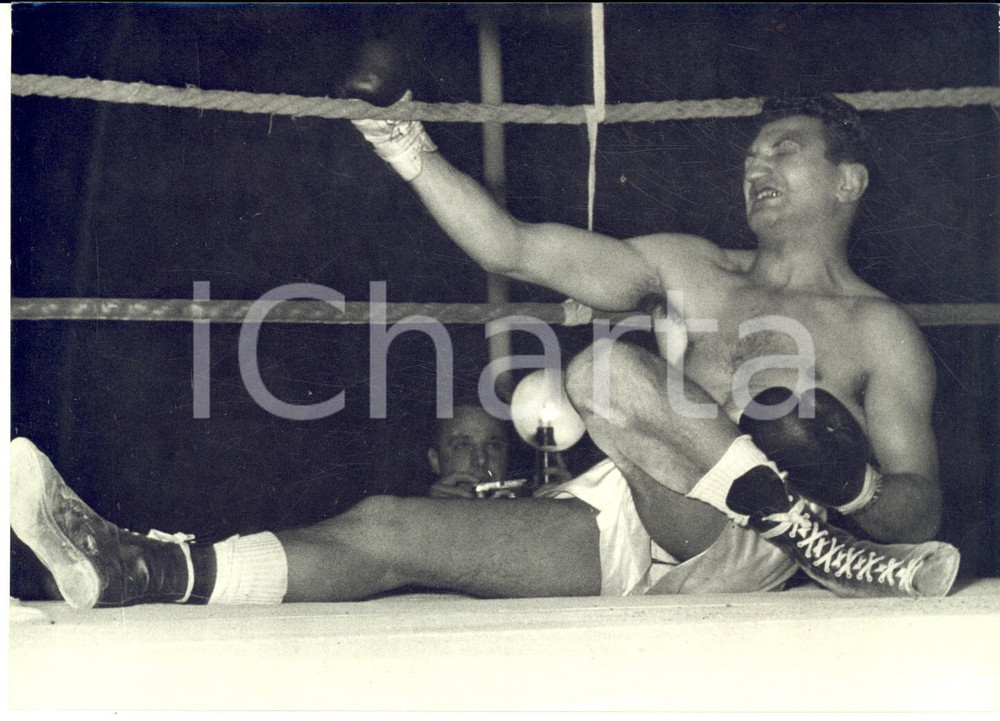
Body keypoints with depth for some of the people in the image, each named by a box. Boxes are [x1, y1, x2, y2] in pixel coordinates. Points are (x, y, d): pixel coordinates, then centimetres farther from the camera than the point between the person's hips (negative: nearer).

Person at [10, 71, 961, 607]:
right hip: (629, 525, 5)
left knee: (607, 373, -30)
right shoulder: (689, 269, 23)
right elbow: (516, 249, 15)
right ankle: (140, 574, -25)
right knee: (387, 527, -14)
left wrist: (852, 490, -20)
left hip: (744, 540, -5)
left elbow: (919, 511, 3)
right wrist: (416, 162, 2)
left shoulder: (878, 332, 9)